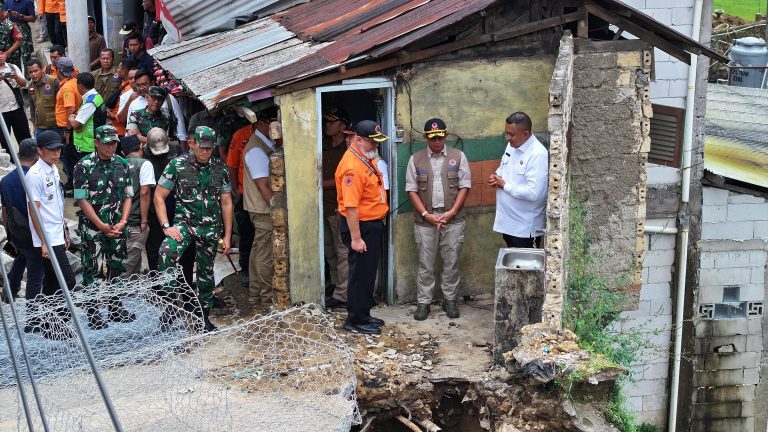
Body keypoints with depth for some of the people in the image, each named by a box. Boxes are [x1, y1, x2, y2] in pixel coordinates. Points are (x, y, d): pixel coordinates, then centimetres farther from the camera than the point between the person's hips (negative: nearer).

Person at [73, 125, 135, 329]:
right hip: (92, 227, -5)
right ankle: (92, 314, 7)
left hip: (117, 226, 5)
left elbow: (128, 196, 8)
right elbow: (81, 199, -11)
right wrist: (102, 226, -14)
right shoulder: (84, 166, -9)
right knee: (92, 269, -1)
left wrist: (122, 223, -5)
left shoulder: (122, 164, 6)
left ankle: (115, 308, 24)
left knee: (116, 266, 12)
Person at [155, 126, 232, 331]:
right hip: (184, 222, -2)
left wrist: (227, 236, 5)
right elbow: (159, 196, -1)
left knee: (206, 270, 10)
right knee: (167, 253, -29)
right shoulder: (177, 165, -4)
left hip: (211, 227, 3)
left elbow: (226, 203, 9)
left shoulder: (220, 169, 4)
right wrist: (166, 226, -11)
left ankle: (204, 315, 25)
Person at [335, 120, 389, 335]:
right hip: (360, 226, -10)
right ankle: (355, 319, 11)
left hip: (373, 224, 10)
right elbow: (351, 206, -27)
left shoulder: (367, 158, 9)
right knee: (360, 273, 0)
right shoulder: (352, 166, -24)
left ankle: (363, 314, 30)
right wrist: (356, 238, -26)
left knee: (368, 272, 18)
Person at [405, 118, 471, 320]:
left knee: (451, 262, 7)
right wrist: (426, 214, -10)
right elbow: (412, 190, 1)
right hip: (425, 221, 0)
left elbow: (464, 186, 0)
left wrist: (452, 212, -11)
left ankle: (450, 300, 21)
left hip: (452, 220, 0)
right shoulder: (416, 159, 3)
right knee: (425, 264, 5)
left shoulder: (458, 157, 3)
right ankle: (423, 303, 14)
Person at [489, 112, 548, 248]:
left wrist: (504, 185, -18)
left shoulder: (538, 155, -22)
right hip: (507, 221, 8)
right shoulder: (511, 146, 4)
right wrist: (496, 176, -1)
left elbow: (533, 193, -29)